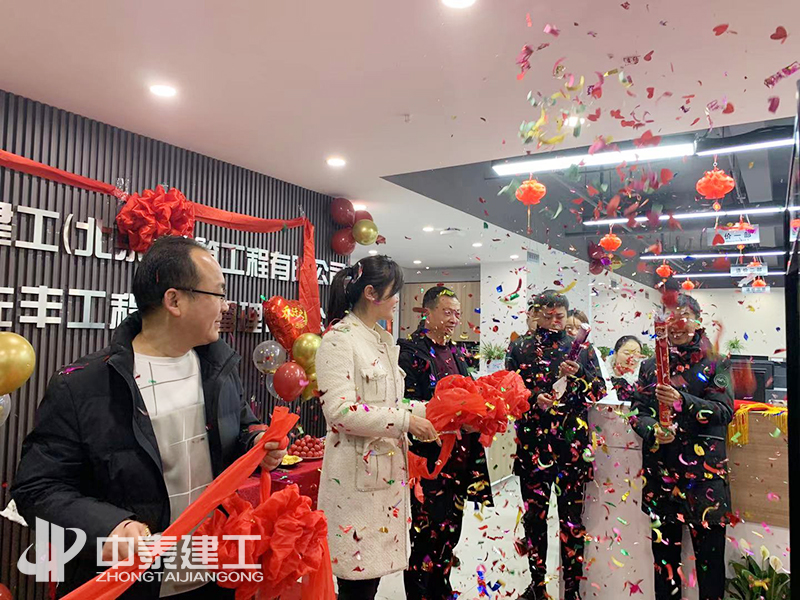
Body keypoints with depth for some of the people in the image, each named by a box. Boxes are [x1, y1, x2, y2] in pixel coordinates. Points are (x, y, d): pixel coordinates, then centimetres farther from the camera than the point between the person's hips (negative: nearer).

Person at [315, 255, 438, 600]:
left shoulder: (383, 340, 13)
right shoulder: (339, 338, -13)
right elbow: (340, 411, -22)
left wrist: (425, 410, 5)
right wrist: (406, 420, -18)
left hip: (387, 469, 8)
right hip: (356, 475, -8)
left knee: (375, 566, 16)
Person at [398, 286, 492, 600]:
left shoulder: (457, 353, 14)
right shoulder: (411, 351, -9)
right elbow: (408, 403, -17)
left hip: (459, 455, 7)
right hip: (427, 456, -7)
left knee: (451, 527, 15)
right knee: (427, 530, 0)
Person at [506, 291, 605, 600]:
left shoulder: (581, 349, 8)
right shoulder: (520, 348, 8)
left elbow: (599, 391, 5)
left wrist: (579, 374, -13)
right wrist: (534, 398, -14)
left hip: (572, 443, 0)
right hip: (532, 443, 1)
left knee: (572, 517, 3)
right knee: (534, 514, 9)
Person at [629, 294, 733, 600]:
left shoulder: (715, 365, 3)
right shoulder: (650, 366, 10)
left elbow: (725, 411, -8)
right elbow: (637, 410, 6)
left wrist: (682, 401, -24)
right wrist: (653, 429, -15)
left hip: (704, 470, -2)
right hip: (660, 468, 2)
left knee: (709, 550, 2)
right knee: (664, 547, 10)